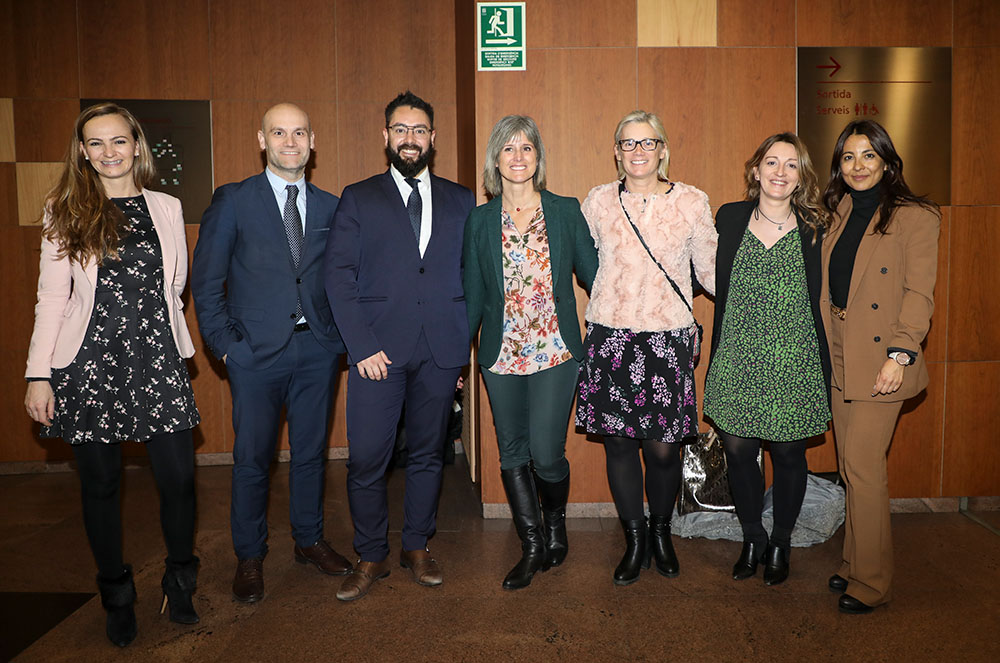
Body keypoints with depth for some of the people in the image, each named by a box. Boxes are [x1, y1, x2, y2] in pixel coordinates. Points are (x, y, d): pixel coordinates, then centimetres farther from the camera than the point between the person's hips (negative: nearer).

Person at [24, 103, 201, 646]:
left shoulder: (166, 208, 9)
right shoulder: (65, 212, 4)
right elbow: (52, 297, 1)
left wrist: (143, 321, 12)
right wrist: (38, 375, -3)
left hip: (157, 358, 1)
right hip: (90, 362, -1)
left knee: (178, 479, -3)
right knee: (101, 484, 7)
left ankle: (180, 584, 21)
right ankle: (117, 597, 26)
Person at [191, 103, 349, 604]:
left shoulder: (330, 207, 9)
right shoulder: (232, 201, 1)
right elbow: (206, 280, 0)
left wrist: (341, 335, 2)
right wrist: (224, 344, -6)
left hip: (317, 350, 3)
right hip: (256, 351, -2)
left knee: (311, 450, 12)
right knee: (252, 457, 4)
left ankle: (309, 540, 30)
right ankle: (249, 557, 21)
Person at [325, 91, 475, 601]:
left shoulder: (460, 201, 12)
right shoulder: (358, 199, 7)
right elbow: (338, 276, 0)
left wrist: (463, 338, 1)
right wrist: (362, 345, -9)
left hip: (441, 350, 2)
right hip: (379, 349, -1)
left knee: (427, 453, 10)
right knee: (366, 459, -2)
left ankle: (417, 546, 27)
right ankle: (371, 556, 17)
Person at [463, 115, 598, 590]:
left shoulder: (567, 212, 3)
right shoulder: (480, 221, 6)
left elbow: (593, 275, 5)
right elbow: (472, 294, 9)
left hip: (555, 353, -2)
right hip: (501, 355, 2)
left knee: (546, 453, -6)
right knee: (512, 455, 7)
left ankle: (555, 525, 25)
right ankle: (532, 547, 24)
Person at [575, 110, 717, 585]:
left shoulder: (691, 202, 3)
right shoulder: (599, 201, 6)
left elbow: (712, 272, 10)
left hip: (668, 339, -1)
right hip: (610, 337, 1)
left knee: (663, 448, 1)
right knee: (618, 442, 5)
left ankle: (661, 532, 29)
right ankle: (634, 539, 26)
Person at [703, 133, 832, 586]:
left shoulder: (815, 229, 0)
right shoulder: (730, 218, 4)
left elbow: (821, 301, 3)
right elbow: (717, 286, 9)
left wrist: (825, 369, -1)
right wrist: (716, 357, 5)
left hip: (793, 362, -1)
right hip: (737, 360, 1)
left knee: (788, 454, 9)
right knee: (737, 450, 4)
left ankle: (781, 544, 32)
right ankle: (752, 539, 29)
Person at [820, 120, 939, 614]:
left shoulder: (914, 217, -5)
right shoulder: (841, 215, 13)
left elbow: (919, 292, -10)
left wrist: (900, 354, -19)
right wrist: (824, 347, 8)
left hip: (880, 358, -6)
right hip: (840, 356, 6)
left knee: (862, 466, -6)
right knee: (852, 466, 12)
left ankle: (871, 583, 7)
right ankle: (854, 564, 25)